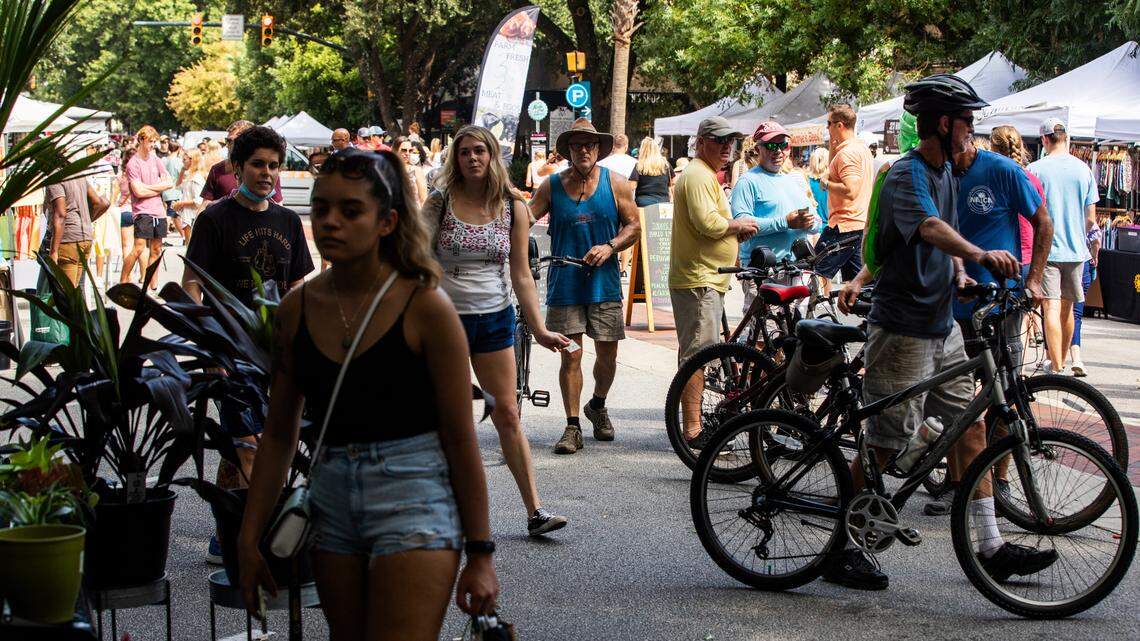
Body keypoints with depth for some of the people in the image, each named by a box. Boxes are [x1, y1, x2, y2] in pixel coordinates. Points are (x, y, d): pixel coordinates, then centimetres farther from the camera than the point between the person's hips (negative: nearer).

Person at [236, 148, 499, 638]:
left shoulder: (425, 308, -9)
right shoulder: (297, 309, 4)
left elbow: (461, 440, -6)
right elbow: (279, 434, 11)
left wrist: (480, 555, -6)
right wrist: (249, 539, 9)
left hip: (414, 495, -5)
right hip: (333, 502, 5)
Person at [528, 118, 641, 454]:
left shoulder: (615, 183, 2)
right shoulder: (551, 186, 2)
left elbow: (633, 225, 5)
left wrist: (610, 247, -12)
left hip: (604, 284, 1)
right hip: (564, 285, -1)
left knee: (607, 355, 6)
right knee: (570, 356, -3)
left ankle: (598, 406, 34)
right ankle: (573, 427, 6)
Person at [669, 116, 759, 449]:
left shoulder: (705, 175, 21)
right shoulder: (698, 176, -15)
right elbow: (707, 223, -26)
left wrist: (736, 229, 10)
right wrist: (738, 225, -9)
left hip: (703, 280, 11)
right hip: (699, 280, -11)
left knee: (692, 353, 17)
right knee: (696, 355, -11)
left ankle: (691, 423, 26)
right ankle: (693, 431, -11)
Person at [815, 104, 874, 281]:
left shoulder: (847, 153, -17)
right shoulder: (863, 147, 15)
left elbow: (850, 191, -27)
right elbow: (834, 172, 25)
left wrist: (826, 184, -13)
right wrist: (833, 147, 14)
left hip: (844, 226, -10)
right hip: (862, 224, 10)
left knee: (817, 275, -6)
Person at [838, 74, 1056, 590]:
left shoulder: (944, 171, 13)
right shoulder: (906, 174, -17)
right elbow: (930, 226, -38)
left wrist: (958, 271, 6)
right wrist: (979, 254, -54)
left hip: (942, 328, 9)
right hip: (903, 330, -9)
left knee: (972, 431, 9)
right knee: (881, 446, -2)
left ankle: (991, 547, 16)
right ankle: (842, 551, 10)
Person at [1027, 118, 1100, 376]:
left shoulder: (1035, 169, -8)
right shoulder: (1083, 169, 2)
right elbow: (1090, 218, 5)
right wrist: (1095, 251, 19)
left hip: (1046, 248, -4)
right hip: (1076, 249, 4)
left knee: (1052, 308, -7)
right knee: (1067, 308, 15)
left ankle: (1056, 368, -15)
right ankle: (1061, 362, 28)